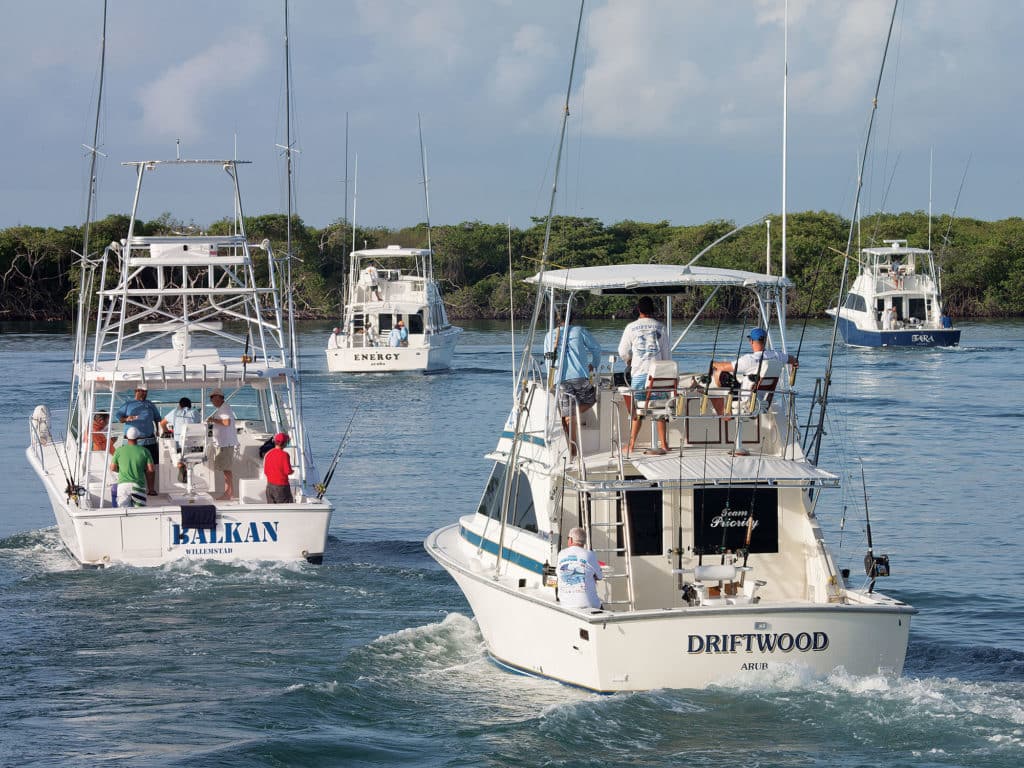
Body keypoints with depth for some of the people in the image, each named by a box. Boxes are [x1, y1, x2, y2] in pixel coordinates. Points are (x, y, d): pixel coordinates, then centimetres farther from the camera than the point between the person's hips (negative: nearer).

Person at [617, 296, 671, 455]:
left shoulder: (631, 327, 0)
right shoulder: (660, 327, 3)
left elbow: (623, 351, 8)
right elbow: (666, 352, 7)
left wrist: (629, 360, 30)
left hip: (639, 372, -1)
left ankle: (631, 446, 4)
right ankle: (664, 444, 2)